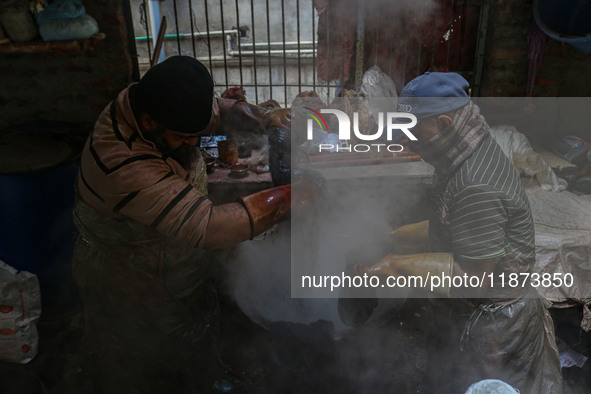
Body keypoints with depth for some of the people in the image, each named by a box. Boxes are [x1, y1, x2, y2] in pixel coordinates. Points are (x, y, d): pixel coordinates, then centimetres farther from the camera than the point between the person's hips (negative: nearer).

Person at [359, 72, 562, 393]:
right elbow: (447, 228, 10)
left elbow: (474, 277, -29)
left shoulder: (476, 186, -32)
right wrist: (394, 238, 4)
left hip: (492, 316, -9)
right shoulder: (474, 154, 0)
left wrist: (399, 265, -26)